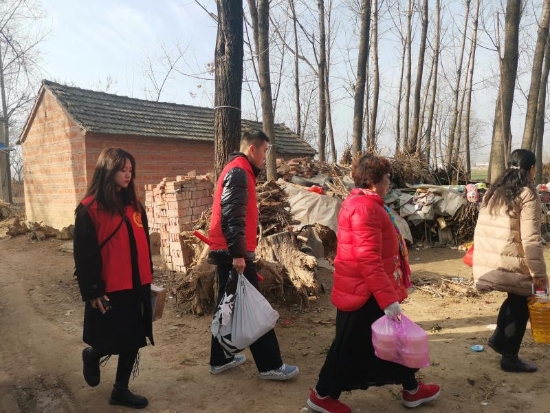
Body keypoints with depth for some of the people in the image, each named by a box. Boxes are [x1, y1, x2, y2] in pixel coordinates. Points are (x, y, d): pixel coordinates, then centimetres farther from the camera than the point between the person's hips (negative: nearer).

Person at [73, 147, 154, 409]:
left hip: (136, 286, 6)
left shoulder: (133, 205, 9)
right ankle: (92, 355, 41)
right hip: (109, 290, -6)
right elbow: (84, 255, -11)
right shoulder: (90, 209, -10)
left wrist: (148, 276, 13)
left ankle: (120, 390, 30)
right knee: (111, 341, 6)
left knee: (133, 340, 12)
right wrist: (91, 291, -11)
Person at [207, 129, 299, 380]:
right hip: (233, 252, -10)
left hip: (226, 251, 10)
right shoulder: (239, 171, -14)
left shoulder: (237, 170, 19)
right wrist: (238, 254, -25)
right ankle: (270, 366, 7)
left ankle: (220, 359, 25)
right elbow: (232, 215, -23)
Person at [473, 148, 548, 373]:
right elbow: (530, 239, -15)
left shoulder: (493, 191, 12)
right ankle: (510, 358, 21)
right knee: (520, 305, 12)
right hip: (510, 264, -6)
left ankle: (499, 337, 29)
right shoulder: (527, 195, -9)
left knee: (515, 298, 26)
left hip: (487, 263, 7)